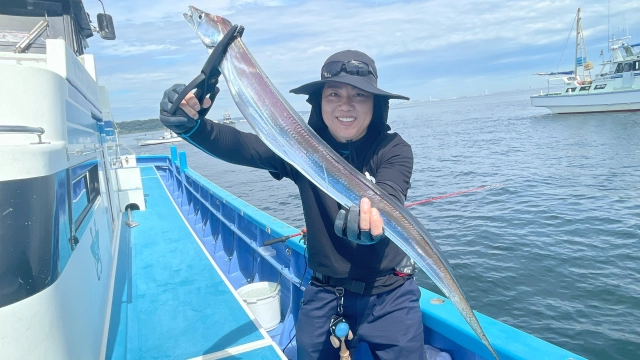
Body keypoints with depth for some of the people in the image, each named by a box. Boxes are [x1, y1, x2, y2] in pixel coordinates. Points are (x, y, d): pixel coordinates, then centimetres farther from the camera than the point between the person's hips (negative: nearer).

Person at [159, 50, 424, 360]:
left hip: (390, 297, -1)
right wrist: (190, 124, -38)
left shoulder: (393, 150, -11)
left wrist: (370, 215, -53)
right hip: (325, 295, 2)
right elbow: (240, 147, -19)